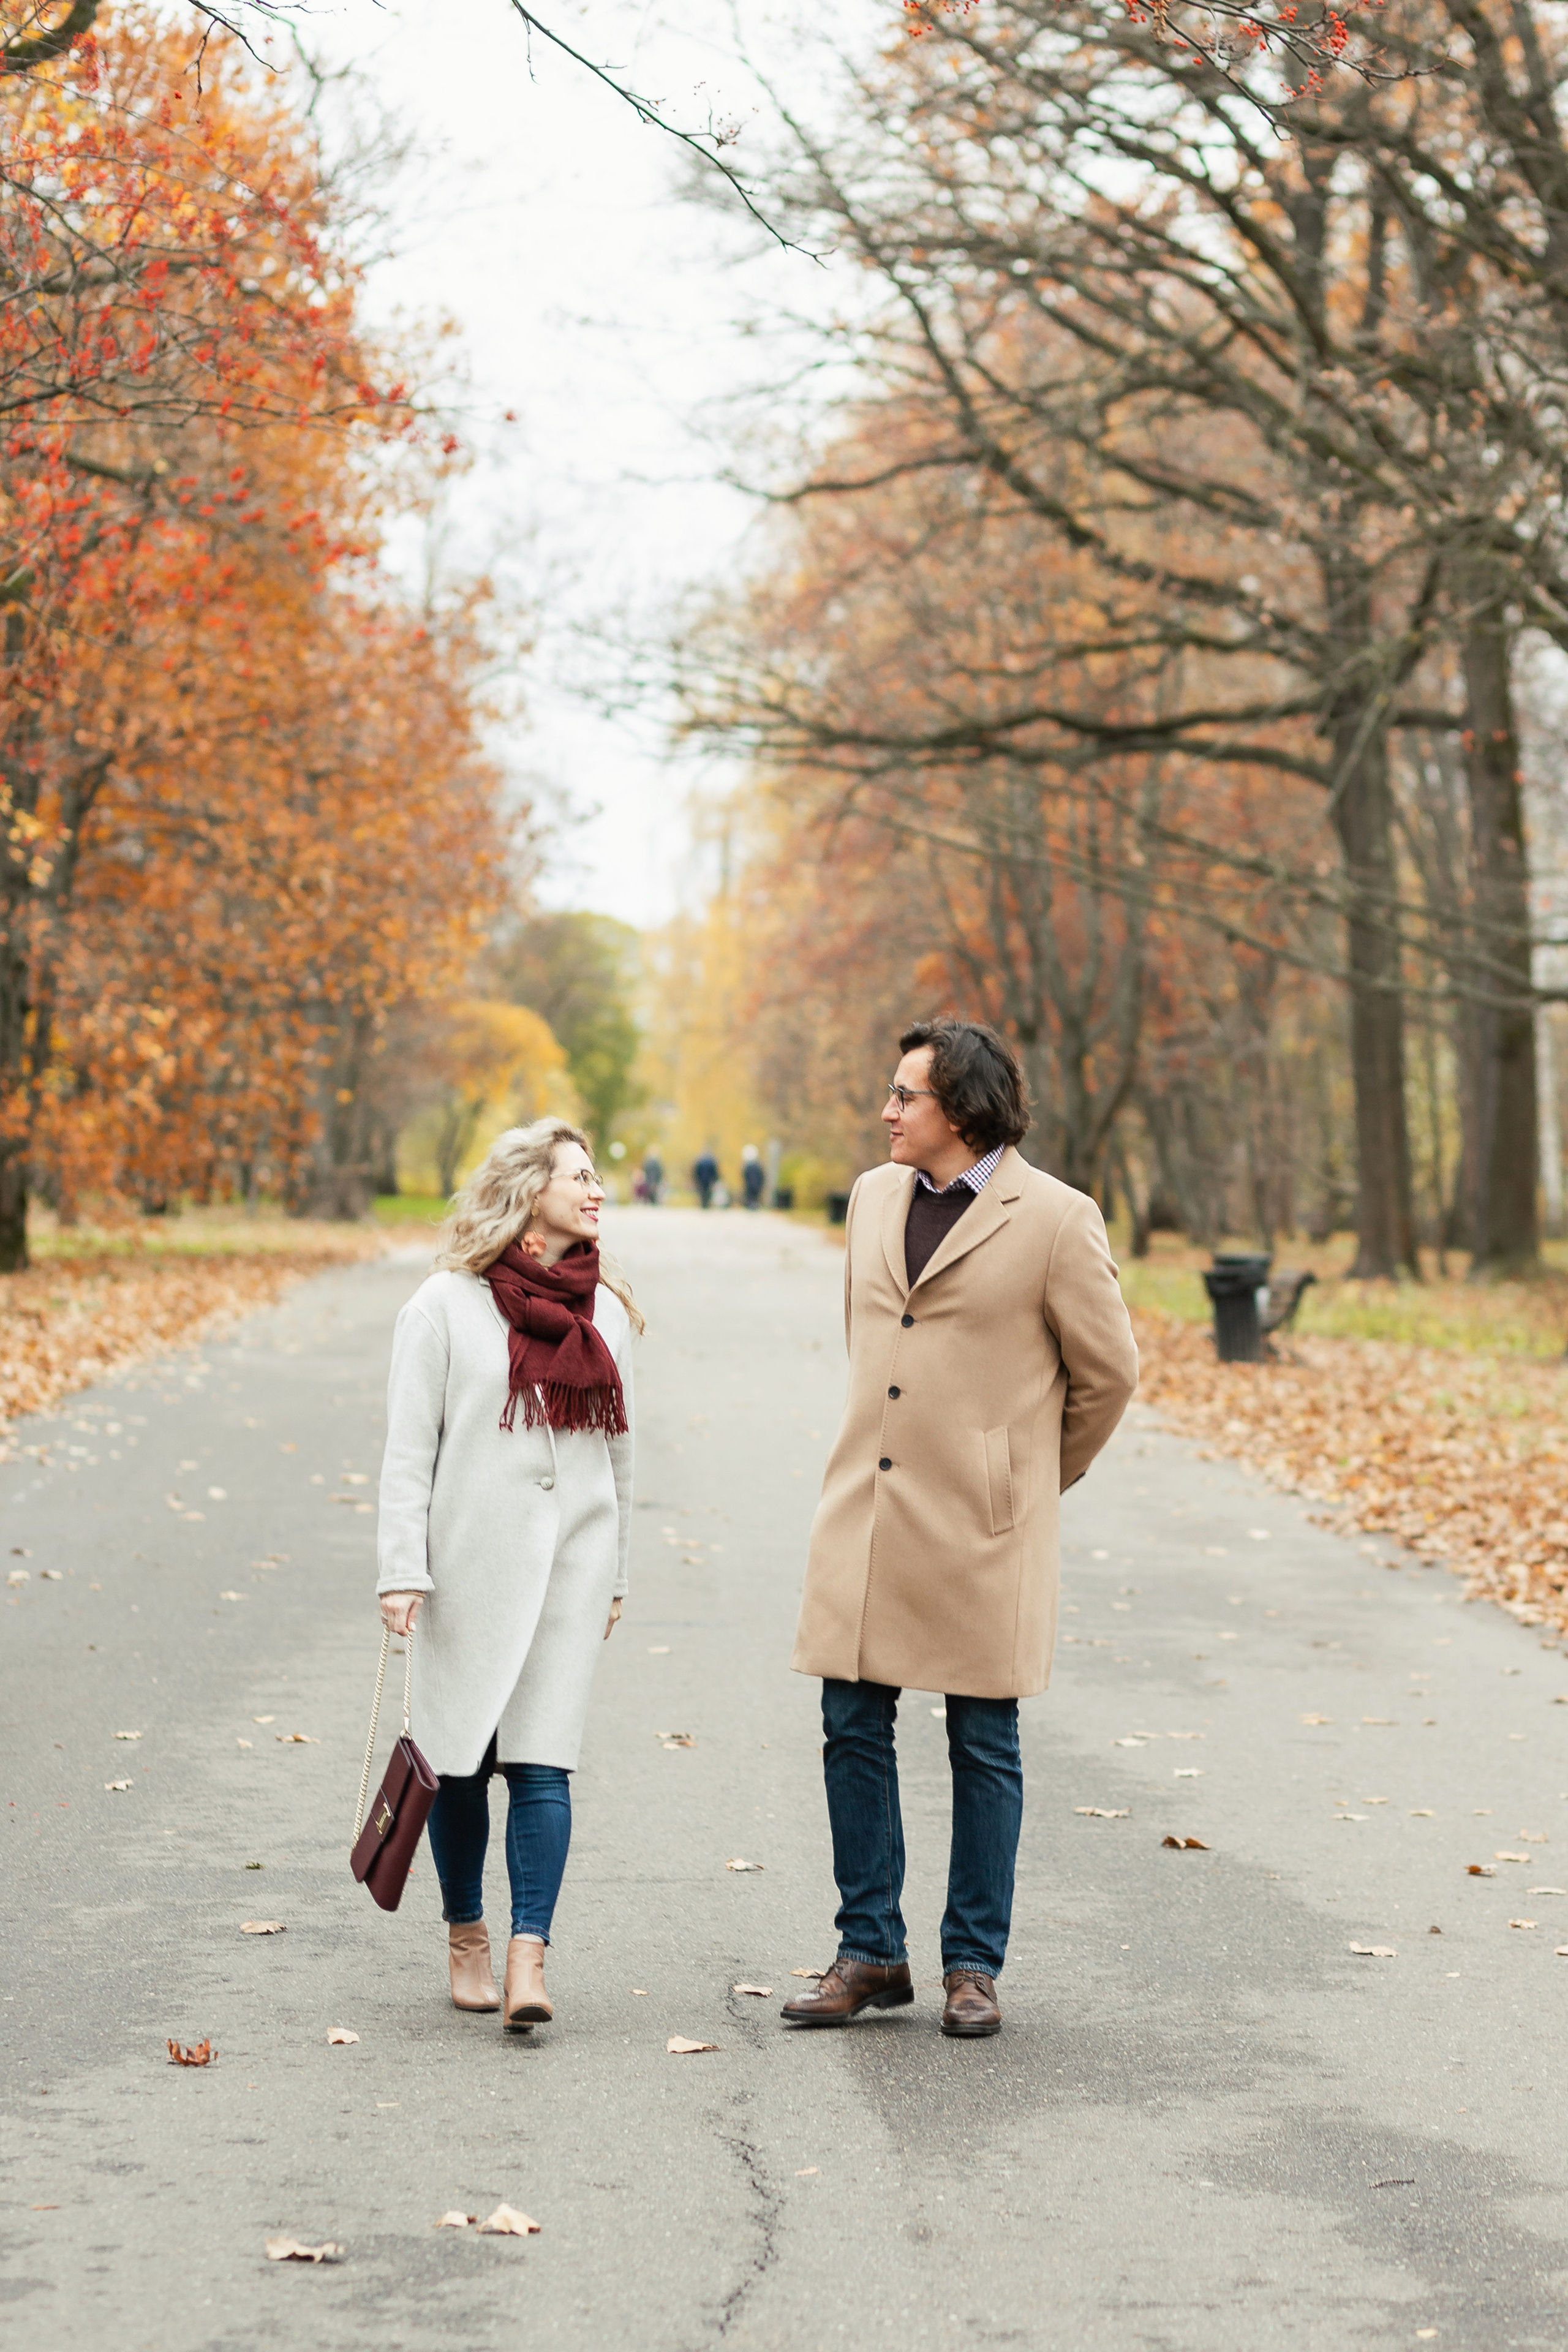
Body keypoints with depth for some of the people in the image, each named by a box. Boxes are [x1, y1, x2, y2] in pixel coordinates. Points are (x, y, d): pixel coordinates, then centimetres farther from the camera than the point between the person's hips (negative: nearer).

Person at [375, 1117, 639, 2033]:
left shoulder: (606, 1309, 10)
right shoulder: (448, 1304, -2)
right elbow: (409, 1447, -3)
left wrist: (615, 1574, 17)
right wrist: (403, 1570, -10)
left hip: (569, 1563, 2)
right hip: (473, 1561, -2)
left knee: (543, 1762, -6)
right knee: (465, 1757, 6)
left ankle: (528, 1959, -11)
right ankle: (467, 1939, 23)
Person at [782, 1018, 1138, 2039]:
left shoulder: (1055, 1219, -9)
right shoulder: (874, 1199, 9)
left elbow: (1109, 1371, 1)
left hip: (981, 1529, -5)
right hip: (867, 1513, 5)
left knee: (984, 1748, 5)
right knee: (854, 1732, 5)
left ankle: (974, 1965, 15)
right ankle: (871, 1955, 16)